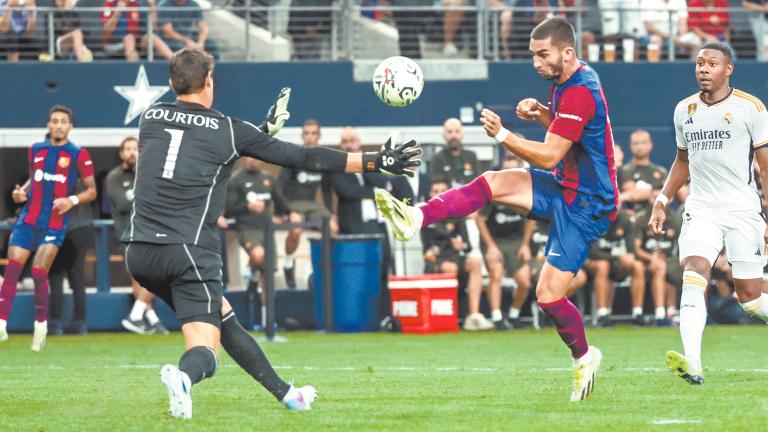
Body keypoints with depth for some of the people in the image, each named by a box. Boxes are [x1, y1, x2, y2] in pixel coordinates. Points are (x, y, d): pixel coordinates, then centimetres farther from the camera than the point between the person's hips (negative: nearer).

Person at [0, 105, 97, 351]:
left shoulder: (78, 155, -1)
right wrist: (22, 191, 6)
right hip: (29, 219, 4)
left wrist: (73, 200, -15)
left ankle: (41, 324, 8)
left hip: (55, 223, -4)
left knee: (39, 272, -12)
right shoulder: (36, 150, 11)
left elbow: (91, 191, 3)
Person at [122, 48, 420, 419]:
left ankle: (284, 393, 31)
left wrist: (260, 132, 32)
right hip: (188, 250, -5)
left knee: (223, 318, 23)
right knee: (204, 350, -6)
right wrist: (374, 162, 13)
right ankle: (182, 376, -42)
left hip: (139, 250, 5)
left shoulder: (150, 118, 12)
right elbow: (303, 158, 5)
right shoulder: (229, 130, 1)